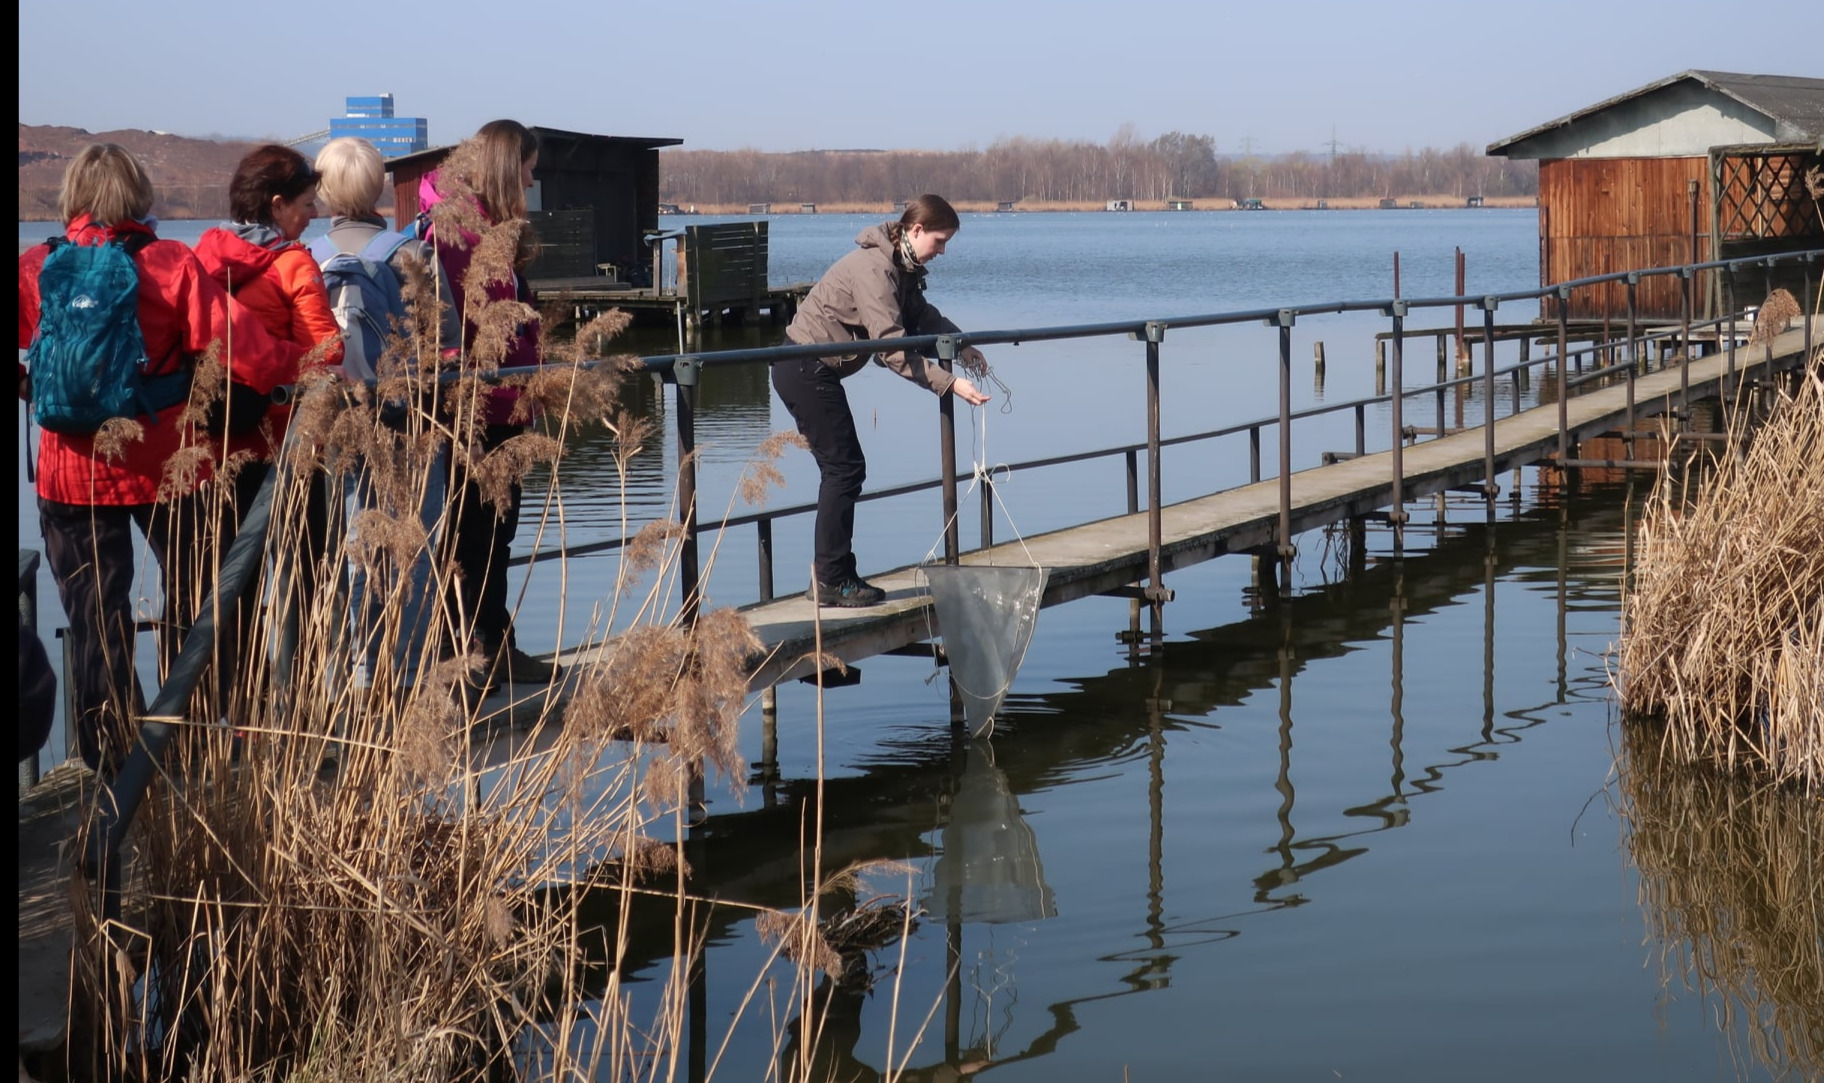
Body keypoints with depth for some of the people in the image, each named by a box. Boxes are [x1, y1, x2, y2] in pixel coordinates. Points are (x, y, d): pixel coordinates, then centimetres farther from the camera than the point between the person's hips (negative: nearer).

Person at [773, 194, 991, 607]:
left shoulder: (900, 267, 8)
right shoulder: (874, 269, -24)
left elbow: (922, 315, 16)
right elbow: (893, 348, -29)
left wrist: (961, 345, -2)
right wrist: (949, 384, -29)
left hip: (817, 371, 10)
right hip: (806, 370, -10)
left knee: (844, 469, 11)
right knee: (844, 468, -8)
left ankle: (838, 576, 16)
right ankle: (832, 583, -4)